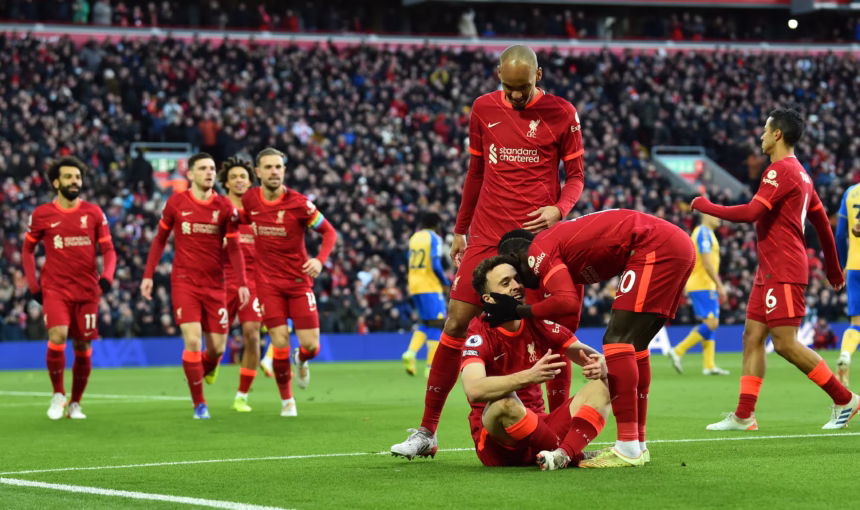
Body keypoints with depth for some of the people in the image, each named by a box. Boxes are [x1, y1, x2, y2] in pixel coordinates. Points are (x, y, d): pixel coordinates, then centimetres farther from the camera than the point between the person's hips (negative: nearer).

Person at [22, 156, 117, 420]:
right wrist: (33, 285, 5)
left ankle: (75, 403, 22)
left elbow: (108, 250, 6)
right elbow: (27, 250, 13)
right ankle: (58, 395, -2)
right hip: (55, 289, -2)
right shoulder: (41, 215, 1)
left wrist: (106, 276, -12)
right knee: (57, 337, -21)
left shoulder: (94, 213, 3)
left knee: (83, 348, 4)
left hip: (87, 291, 2)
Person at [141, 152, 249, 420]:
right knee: (193, 340, -14)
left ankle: (203, 370, 36)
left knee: (217, 348, 0)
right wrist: (148, 275, 4)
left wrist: (242, 283, -4)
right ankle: (199, 404, -4)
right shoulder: (176, 203, -1)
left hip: (215, 285, 2)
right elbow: (160, 240, 9)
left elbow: (234, 248, 5)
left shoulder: (225, 207, 1)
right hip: (184, 282, -2)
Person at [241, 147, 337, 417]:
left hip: (299, 281, -1)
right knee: (280, 343, -10)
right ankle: (287, 400, 10)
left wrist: (320, 259, -20)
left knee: (311, 345, -5)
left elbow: (329, 231, -5)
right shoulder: (249, 199, -4)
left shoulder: (298, 203, -13)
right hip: (269, 282, 1)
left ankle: (301, 360, 34)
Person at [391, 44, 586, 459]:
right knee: (456, 323, -2)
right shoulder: (484, 109, 8)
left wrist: (558, 209, -15)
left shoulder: (561, 114, 0)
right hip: (487, 235, 2)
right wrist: (460, 230, 19)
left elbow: (575, 176, 5)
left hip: (537, 235, -2)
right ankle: (426, 432, 5)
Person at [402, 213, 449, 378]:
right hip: (430, 287, -7)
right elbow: (436, 266, -17)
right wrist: (445, 283, -4)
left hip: (414, 287, 7)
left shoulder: (414, 238, 14)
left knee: (425, 323, 17)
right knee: (436, 325, -2)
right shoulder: (434, 239, -7)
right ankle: (431, 367, -7)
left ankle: (411, 352, -6)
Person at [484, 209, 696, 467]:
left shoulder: (538, 252, -5)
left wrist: (516, 310, -9)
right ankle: (639, 444, 21)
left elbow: (568, 302, -20)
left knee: (618, 340, -8)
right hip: (680, 244, 10)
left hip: (656, 248, -10)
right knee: (634, 346, 16)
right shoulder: (557, 240, 22)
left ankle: (629, 448, -12)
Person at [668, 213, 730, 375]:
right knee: (711, 323, -13)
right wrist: (719, 285, -19)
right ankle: (678, 351, -12)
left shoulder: (704, 233, 19)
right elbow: (707, 263, -20)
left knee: (711, 324, 8)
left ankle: (709, 366, 5)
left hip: (705, 285, 10)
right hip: (702, 286, -10)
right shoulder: (704, 233, -13)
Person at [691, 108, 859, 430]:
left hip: (783, 272, -10)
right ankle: (744, 416, 5)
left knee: (785, 343, -10)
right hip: (769, 271, 10)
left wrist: (706, 206, -10)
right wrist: (833, 268, 29)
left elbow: (751, 213, -22)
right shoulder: (800, 173, 17)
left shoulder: (781, 170, -13)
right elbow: (822, 222, 22)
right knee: (752, 337, 6)